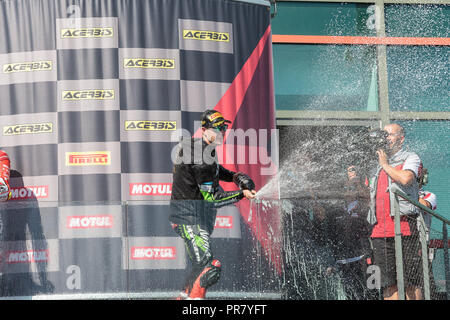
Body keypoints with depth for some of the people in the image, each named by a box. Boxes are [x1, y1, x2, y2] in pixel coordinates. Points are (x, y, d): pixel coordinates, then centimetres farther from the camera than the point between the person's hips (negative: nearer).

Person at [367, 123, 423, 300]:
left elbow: (406, 179, -15)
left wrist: (385, 164, -1)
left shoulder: (410, 158, 7)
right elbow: (368, 195, 32)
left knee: (410, 284, -7)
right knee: (389, 284, 1)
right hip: (380, 231, 5)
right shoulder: (379, 166, 25)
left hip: (404, 228, -5)